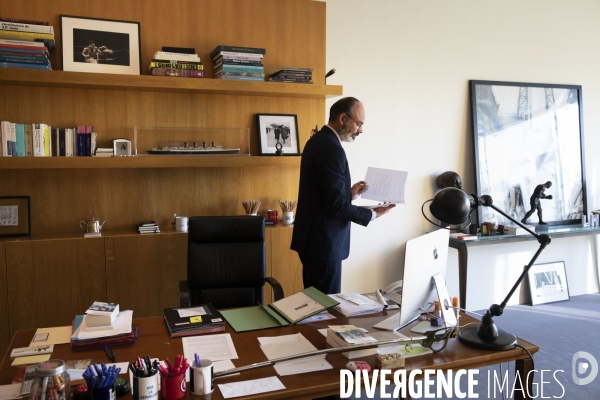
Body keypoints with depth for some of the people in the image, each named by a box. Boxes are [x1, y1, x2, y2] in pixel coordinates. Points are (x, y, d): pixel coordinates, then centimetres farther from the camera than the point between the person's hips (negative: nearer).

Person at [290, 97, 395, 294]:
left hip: (314, 237, 10)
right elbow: (337, 206, -23)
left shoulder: (318, 140, 11)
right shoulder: (331, 148, -20)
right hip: (323, 242, -10)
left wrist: (349, 194, 12)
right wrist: (373, 214, -11)